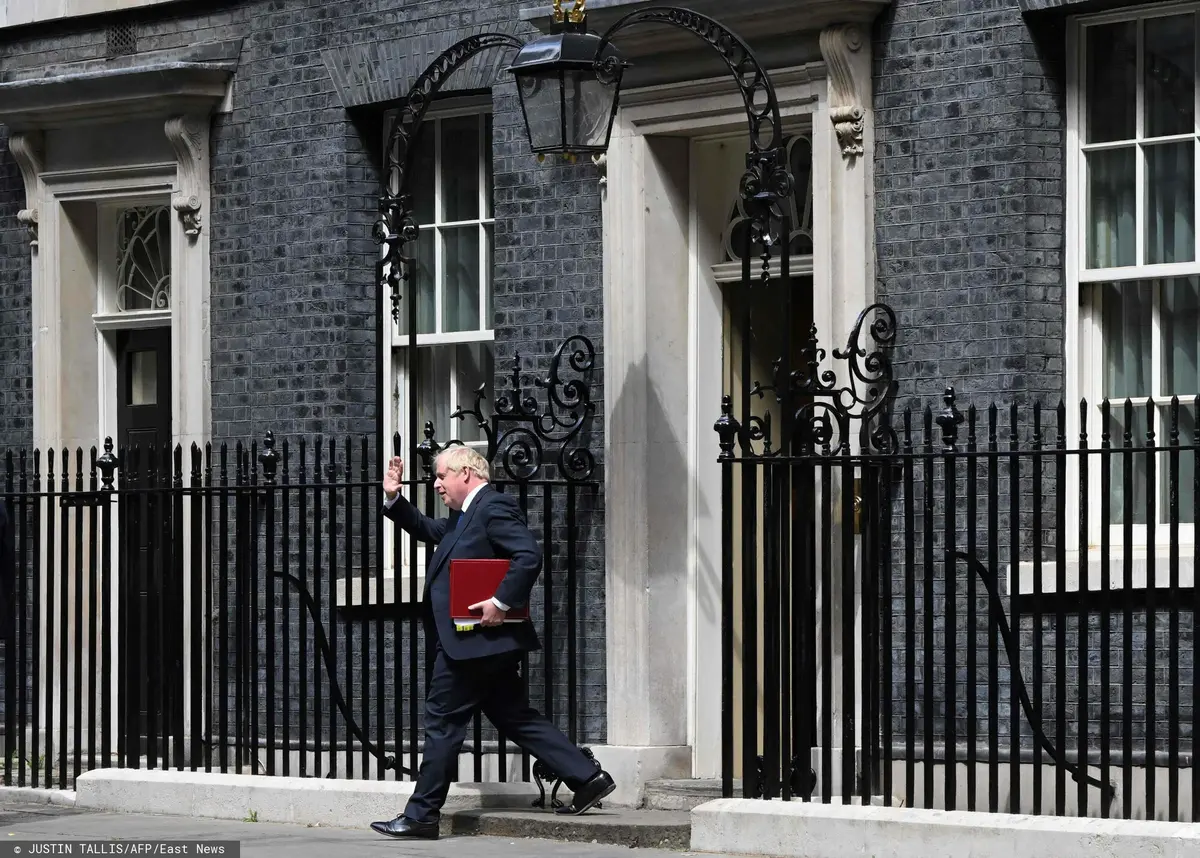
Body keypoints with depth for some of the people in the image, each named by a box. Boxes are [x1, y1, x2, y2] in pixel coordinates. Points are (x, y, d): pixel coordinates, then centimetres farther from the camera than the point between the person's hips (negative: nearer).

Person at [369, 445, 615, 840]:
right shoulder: (463, 516, 18)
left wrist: (501, 603, -24)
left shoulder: (494, 507, -13)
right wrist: (394, 499, 18)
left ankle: (420, 815, 2)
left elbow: (529, 556, -24)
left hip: (472, 640, -10)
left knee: (442, 723, -3)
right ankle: (587, 778, 8)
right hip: (485, 643, 10)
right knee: (515, 717, 10)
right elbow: (426, 530, 31)